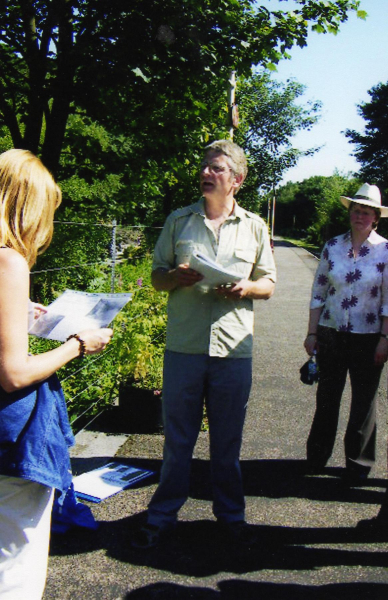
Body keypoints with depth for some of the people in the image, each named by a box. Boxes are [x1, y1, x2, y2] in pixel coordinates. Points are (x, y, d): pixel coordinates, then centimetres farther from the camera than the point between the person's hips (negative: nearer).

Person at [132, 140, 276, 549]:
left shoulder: (254, 227, 9)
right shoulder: (179, 220, 9)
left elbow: (268, 284, 11)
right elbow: (157, 277, 10)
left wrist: (245, 288, -11)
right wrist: (177, 277, -12)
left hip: (233, 347, 0)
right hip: (183, 345, 0)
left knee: (227, 439, 12)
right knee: (177, 437, 8)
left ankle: (230, 513, 30)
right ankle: (163, 516, 24)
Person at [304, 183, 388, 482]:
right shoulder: (332, 247, 3)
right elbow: (318, 292, 6)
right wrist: (312, 333, 3)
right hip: (331, 334, 2)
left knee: (364, 401, 9)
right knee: (326, 397, 12)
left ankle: (358, 462, 27)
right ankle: (317, 456, 30)